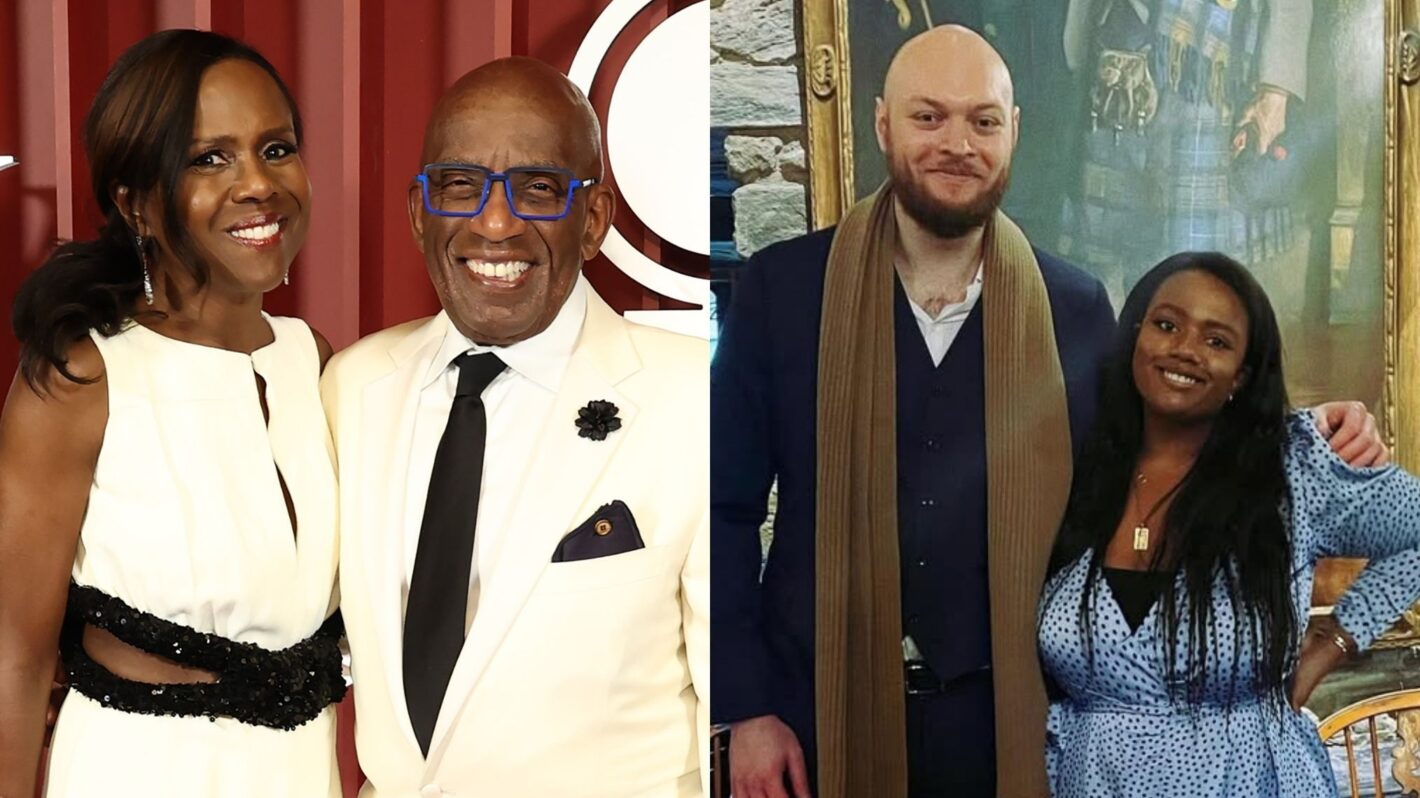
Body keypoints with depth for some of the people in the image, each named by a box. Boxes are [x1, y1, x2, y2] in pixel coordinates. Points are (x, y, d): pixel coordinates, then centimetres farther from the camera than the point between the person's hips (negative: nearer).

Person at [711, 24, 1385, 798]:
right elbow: (728, 507, -2)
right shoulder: (781, 286, -4)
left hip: (1004, 716, 1)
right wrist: (744, 706, -5)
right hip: (822, 711, -1)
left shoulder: (1074, 306, 0)